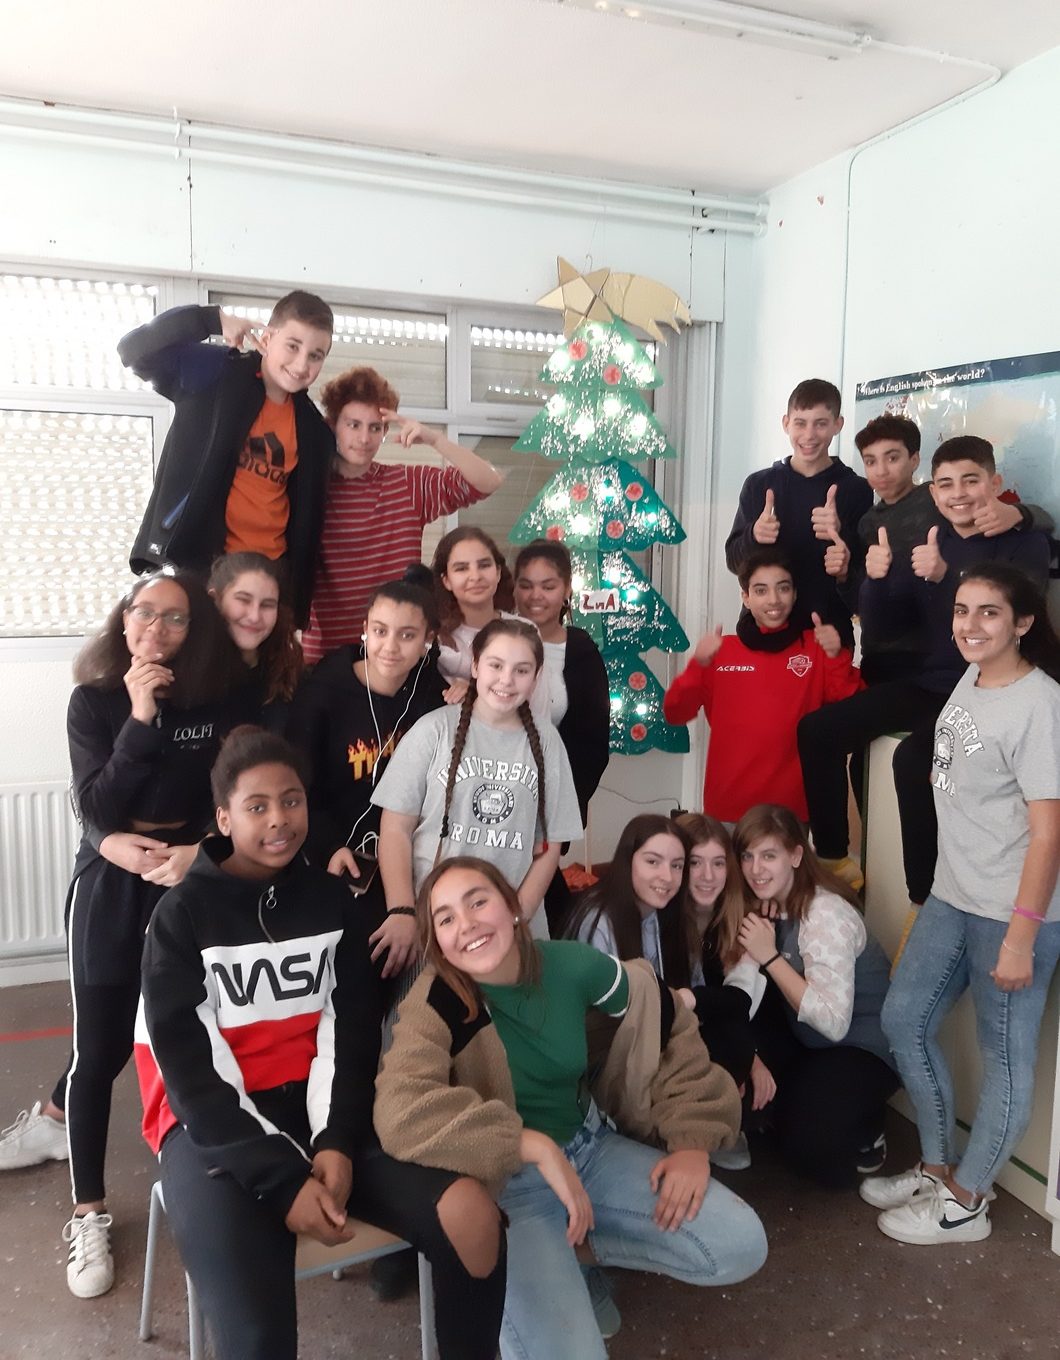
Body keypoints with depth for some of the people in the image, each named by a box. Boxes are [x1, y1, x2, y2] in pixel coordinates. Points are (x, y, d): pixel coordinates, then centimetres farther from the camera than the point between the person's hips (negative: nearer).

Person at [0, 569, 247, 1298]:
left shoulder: (221, 700, -4)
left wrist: (199, 850, -21)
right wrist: (141, 716, -23)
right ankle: (90, 1217, 23)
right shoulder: (93, 700, -5)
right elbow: (98, 809, -15)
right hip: (110, 886, -1)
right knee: (101, 1046, 3)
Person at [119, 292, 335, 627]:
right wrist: (213, 320, -13)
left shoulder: (312, 428, 9)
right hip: (191, 562, -3)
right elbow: (134, 349, -10)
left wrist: (299, 589, 11)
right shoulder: (213, 373, -1)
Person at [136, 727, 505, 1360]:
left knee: (473, 1216, -19)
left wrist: (337, 1141, -14)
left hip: (326, 1113, 3)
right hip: (217, 1129, -3)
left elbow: (353, 1030, 5)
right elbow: (189, 1065, -8)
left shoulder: (331, 899, 9)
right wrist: (283, 1177, -18)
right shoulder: (184, 913, -2)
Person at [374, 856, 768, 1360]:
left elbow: (667, 1027, 2)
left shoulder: (573, 965, -13)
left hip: (590, 1148, 4)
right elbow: (401, 1112, -39)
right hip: (505, 1184, -4)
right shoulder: (437, 1002, -23)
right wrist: (536, 1147, -37)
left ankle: (578, 1246, 12)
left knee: (740, 1247, -6)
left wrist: (693, 1139, -4)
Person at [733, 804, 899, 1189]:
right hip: (808, 1039, 7)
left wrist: (770, 957, -30)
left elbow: (833, 1022, -33)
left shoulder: (827, 914, -27)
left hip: (864, 1047, -7)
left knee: (803, 1144, -26)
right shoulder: (764, 905, -5)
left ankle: (863, 1131, 6)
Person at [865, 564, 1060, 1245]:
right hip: (951, 897, 9)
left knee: (1005, 1055, 9)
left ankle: (965, 1201, 25)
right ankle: (939, 1166, 33)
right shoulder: (971, 680, 5)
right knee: (904, 1019, 16)